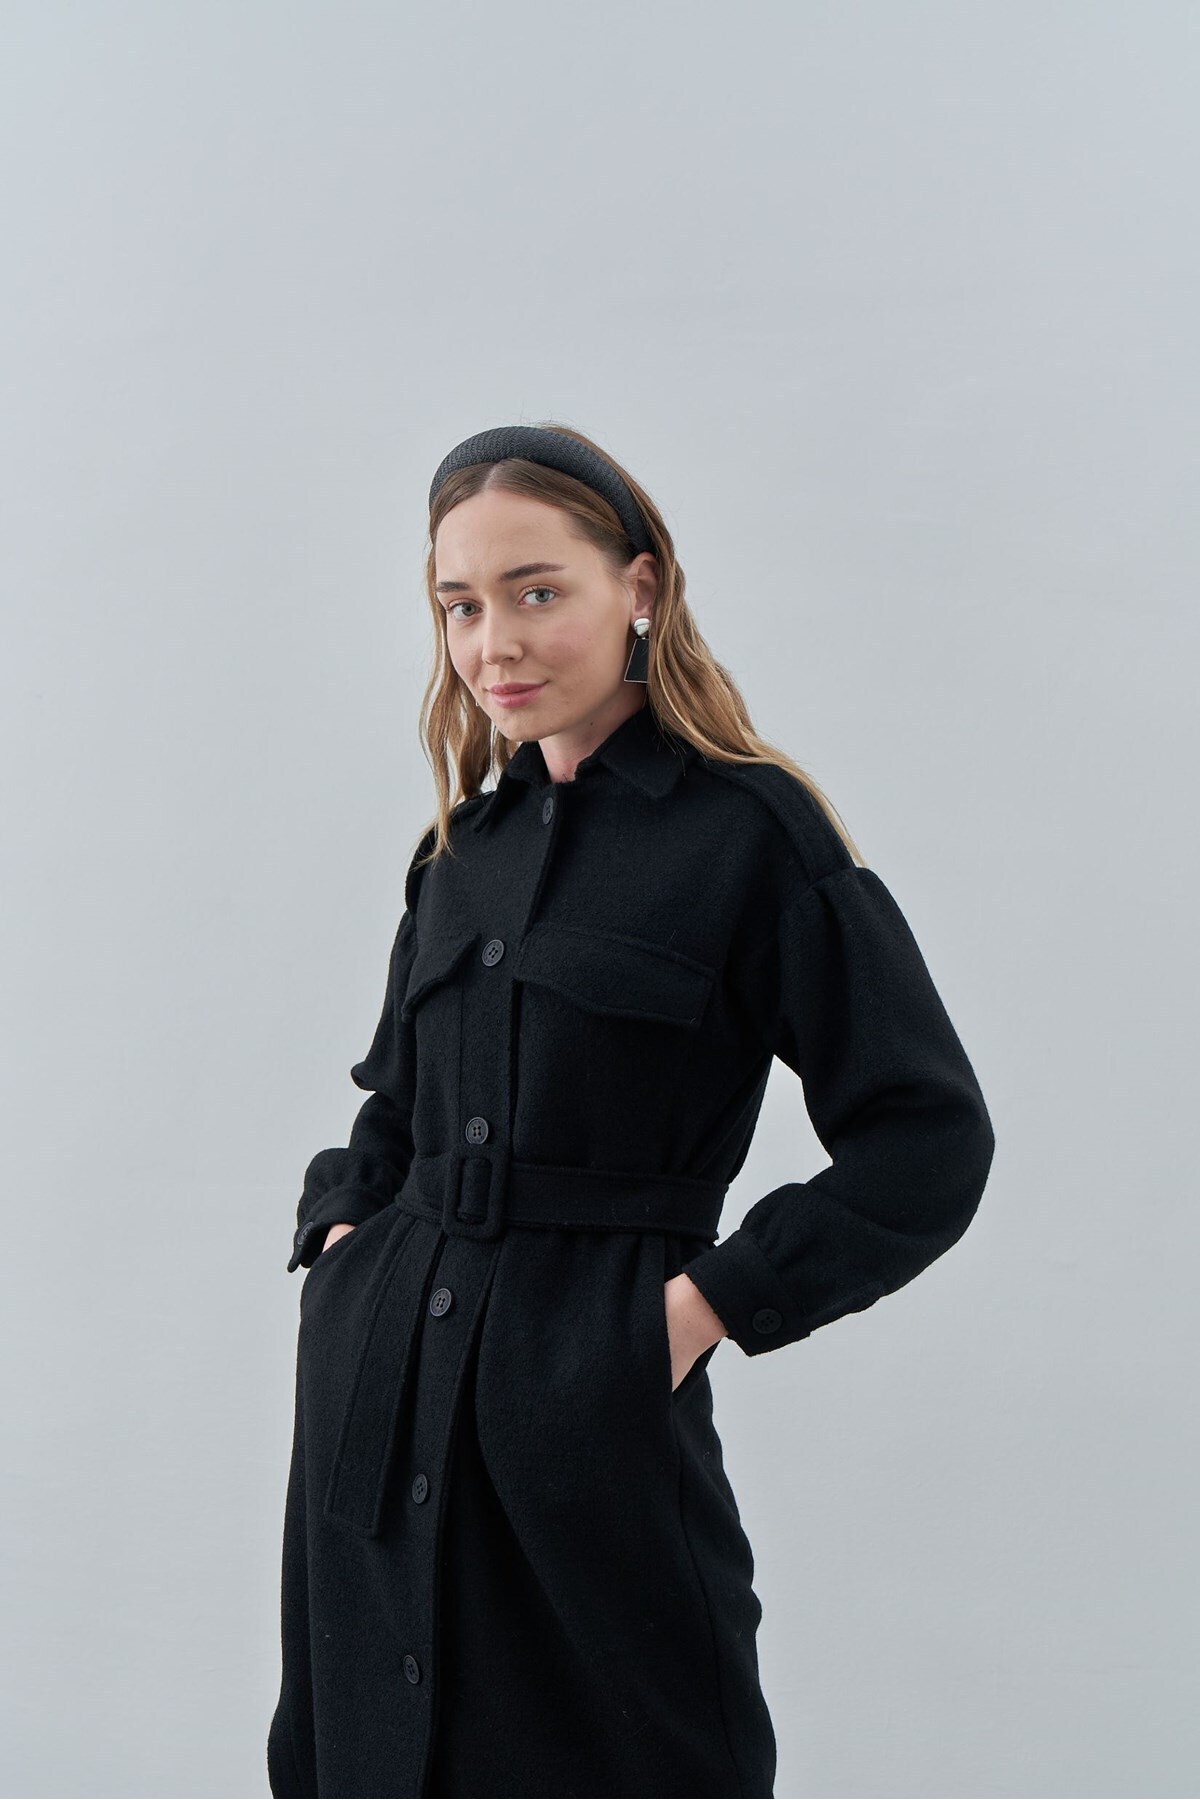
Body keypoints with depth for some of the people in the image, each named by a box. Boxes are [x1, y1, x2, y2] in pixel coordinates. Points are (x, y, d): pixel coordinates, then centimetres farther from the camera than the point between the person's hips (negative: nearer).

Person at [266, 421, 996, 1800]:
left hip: (590, 1392, -6)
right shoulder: (462, 844, 11)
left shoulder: (752, 831, -8)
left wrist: (709, 1302, -12)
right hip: (377, 1381, 6)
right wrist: (343, 1232, 6)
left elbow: (930, 1141, -10)